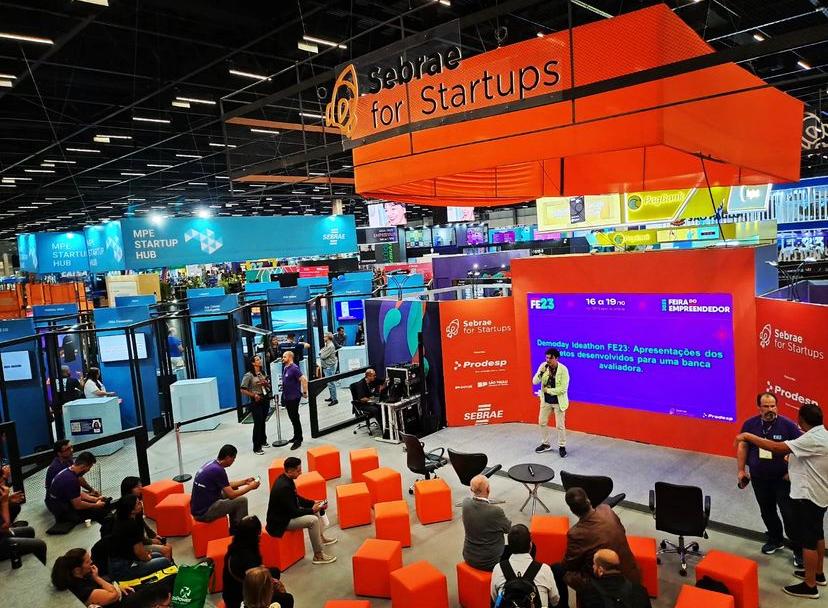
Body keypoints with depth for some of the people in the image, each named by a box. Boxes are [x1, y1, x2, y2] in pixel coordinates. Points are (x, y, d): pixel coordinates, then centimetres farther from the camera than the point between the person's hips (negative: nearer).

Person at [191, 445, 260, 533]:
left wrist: (245, 481, 18)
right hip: (204, 512, -10)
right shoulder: (218, 470, -22)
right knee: (241, 501, -6)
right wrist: (250, 487, -6)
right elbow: (231, 495, -17)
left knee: (233, 489, 20)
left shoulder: (211, 464, 6)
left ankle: (234, 529, 28)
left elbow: (226, 485, 19)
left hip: (198, 508, 10)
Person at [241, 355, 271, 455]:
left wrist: (266, 383, -5)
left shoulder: (263, 373, 9)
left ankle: (263, 441, 31)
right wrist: (254, 395, -16)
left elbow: (269, 385, 17)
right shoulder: (249, 375, -10)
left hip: (265, 400, 6)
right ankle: (256, 448, 1)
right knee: (258, 423, -6)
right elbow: (243, 390, -12)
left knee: (263, 422, 14)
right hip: (256, 401, -6)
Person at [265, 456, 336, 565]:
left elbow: (296, 498, 12)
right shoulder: (284, 487, -31)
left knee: (316, 510, 14)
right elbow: (293, 512, -26)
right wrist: (312, 510, -15)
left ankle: (321, 538, 32)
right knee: (313, 520, -22)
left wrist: (313, 503, 2)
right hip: (280, 522, -10)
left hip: (286, 512, 10)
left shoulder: (285, 479, -1)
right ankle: (318, 555, -9)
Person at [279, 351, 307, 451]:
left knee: (295, 418, -3)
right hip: (287, 397, 9)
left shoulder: (294, 368, -18)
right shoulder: (285, 368, 9)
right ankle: (296, 436, 28)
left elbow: (304, 380, -23)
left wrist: (304, 392, -16)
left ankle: (298, 440, 5)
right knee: (292, 418, 16)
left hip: (294, 397, -9)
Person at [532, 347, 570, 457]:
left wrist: (548, 390, -17)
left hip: (558, 401, -5)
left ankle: (562, 447, 21)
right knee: (542, 422, 13)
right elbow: (534, 382, -8)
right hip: (546, 400, 5)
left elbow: (563, 388, -21)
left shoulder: (563, 369, -19)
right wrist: (541, 373, -25)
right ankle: (545, 444, 31)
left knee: (560, 425, 2)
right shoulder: (543, 366, -7)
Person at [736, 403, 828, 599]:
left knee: (808, 540, 1)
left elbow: (776, 447, -32)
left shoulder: (812, 439, -27)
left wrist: (748, 436, -25)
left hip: (808, 496, -10)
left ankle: (810, 586, 12)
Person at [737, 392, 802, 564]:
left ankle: (798, 549, 13)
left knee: (789, 513, -2)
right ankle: (776, 540, 37)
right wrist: (741, 470, 3)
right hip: (759, 478, 3)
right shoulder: (750, 424, -3)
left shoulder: (787, 424, -12)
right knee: (767, 511, 17)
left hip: (782, 478, -3)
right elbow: (742, 447, 5)